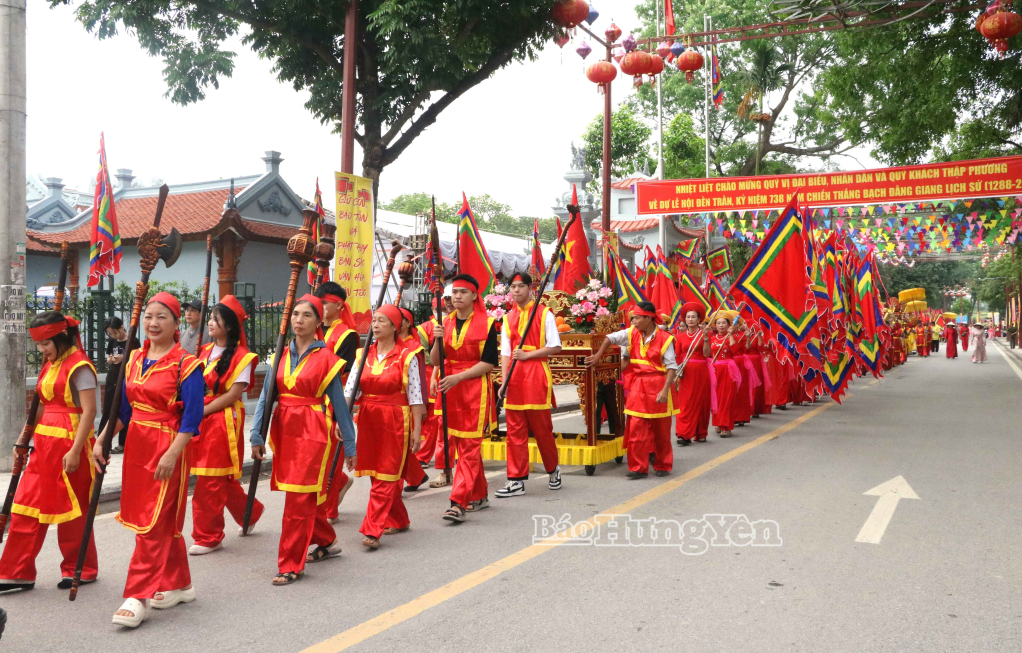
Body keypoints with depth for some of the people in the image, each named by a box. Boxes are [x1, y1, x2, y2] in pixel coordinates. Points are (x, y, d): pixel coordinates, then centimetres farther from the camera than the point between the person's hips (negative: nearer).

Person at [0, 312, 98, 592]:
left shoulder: (79, 367, -13)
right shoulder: (50, 365, 13)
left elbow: (89, 411, -18)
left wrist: (75, 450, -22)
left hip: (69, 445, -8)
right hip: (44, 444, 8)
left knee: (70, 508, 3)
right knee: (27, 506, 8)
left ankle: (80, 570, 18)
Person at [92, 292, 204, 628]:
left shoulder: (185, 364, -11)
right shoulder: (135, 359, 10)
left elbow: (192, 418, -16)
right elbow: (123, 407, 16)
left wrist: (171, 455, -23)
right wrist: (101, 441, 9)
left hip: (167, 449, -7)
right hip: (136, 446, 7)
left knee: (154, 524, -5)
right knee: (163, 522, 14)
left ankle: (138, 597, 0)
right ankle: (179, 584, 26)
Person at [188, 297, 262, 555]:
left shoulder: (241, 357, -10)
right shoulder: (205, 351, 12)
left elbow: (233, 394, -14)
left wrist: (202, 411, -15)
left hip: (223, 421, -7)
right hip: (201, 421, 7)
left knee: (210, 480, -4)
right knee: (221, 480, 14)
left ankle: (209, 536, 8)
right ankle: (251, 512, 35)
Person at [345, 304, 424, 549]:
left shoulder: (407, 356, -6)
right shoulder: (363, 354, 7)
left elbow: (415, 397, -5)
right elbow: (349, 389, 2)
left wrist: (417, 429, -7)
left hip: (395, 421, -5)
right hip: (368, 420, 5)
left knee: (385, 476, -4)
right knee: (380, 474, 13)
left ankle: (373, 530, -4)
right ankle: (398, 520, 30)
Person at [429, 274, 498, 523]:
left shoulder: (486, 324, -5)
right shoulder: (446, 323, 9)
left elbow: (489, 362, -10)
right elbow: (435, 361, 7)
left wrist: (458, 377, -17)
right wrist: (438, 340, -13)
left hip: (475, 390, -5)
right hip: (449, 390, 5)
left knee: (470, 446, -8)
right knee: (460, 444, 11)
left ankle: (458, 502, -9)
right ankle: (479, 495, 24)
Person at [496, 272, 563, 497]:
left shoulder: (544, 314, 0)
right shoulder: (508, 318, 12)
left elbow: (555, 347, -4)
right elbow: (505, 352, 9)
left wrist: (527, 355, -12)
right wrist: (504, 381, -1)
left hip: (536, 375, -4)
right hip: (515, 377, 4)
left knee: (542, 427, 3)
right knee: (515, 430, 3)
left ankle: (553, 469, 25)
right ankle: (517, 480, 8)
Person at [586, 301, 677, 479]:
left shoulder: (665, 339, -9)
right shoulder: (632, 333, 3)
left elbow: (672, 367, -11)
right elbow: (610, 338, 14)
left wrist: (665, 390, -20)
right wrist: (597, 356, 4)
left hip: (657, 385, -3)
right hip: (637, 384, 3)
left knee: (661, 430, 7)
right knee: (636, 428, -2)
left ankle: (663, 466, 23)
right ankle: (639, 468, 4)